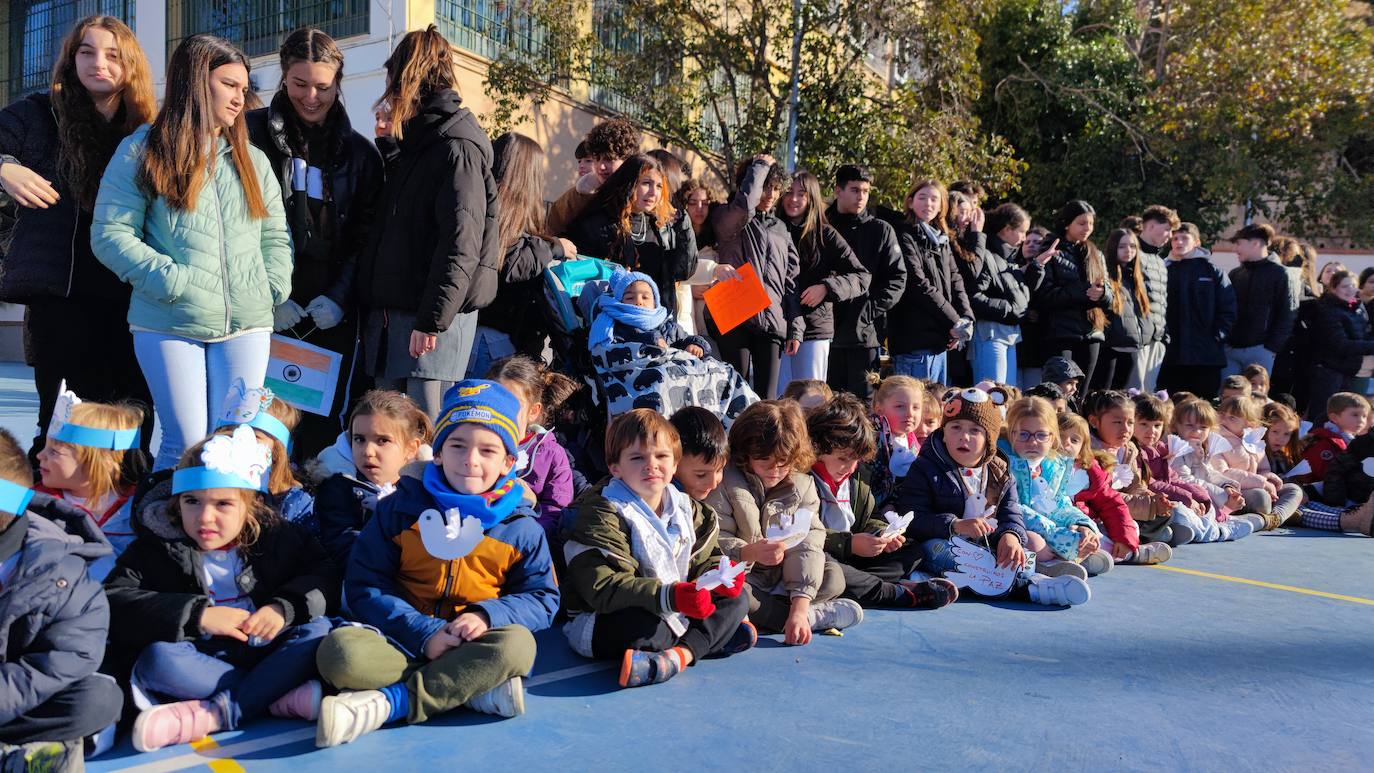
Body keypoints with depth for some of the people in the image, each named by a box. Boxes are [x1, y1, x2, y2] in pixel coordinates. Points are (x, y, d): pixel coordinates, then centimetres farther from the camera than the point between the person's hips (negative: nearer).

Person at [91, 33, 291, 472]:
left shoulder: (253, 160, 17)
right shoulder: (142, 151, 4)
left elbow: (276, 236, 16)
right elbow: (110, 234, -2)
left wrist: (274, 288, -2)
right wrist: (173, 281, -14)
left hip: (246, 325, 3)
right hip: (169, 325, -3)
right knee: (185, 443, -4)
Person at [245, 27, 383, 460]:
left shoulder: (360, 152, 10)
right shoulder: (254, 133, 6)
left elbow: (366, 236, 7)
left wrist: (340, 295, -6)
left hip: (332, 311, 1)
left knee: (325, 420, 2)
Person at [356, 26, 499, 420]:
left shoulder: (457, 148, -10)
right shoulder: (412, 147, 19)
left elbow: (461, 244, -20)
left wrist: (432, 321, -24)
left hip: (435, 318, -9)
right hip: (391, 313, 9)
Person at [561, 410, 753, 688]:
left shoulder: (687, 509, 9)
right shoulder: (603, 516, -15)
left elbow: (704, 559, 13)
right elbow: (603, 588, -25)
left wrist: (719, 575, -13)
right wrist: (671, 596, -35)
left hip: (677, 611, 7)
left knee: (738, 598, -4)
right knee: (638, 625, -38)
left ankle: (679, 654, -24)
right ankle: (716, 635, -13)